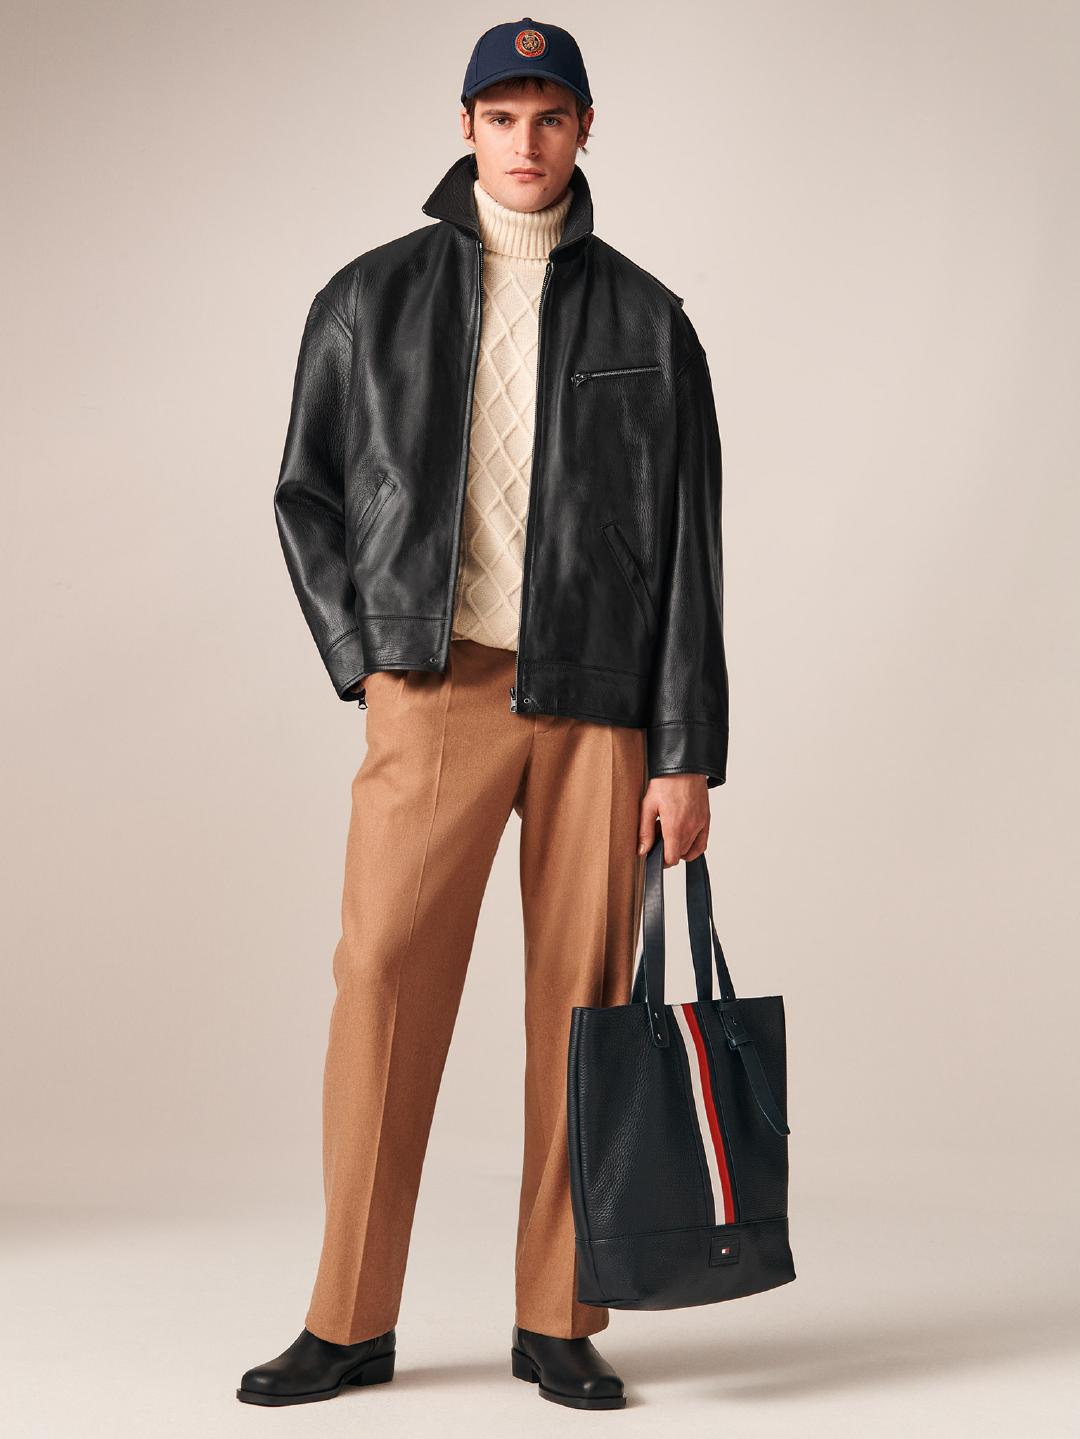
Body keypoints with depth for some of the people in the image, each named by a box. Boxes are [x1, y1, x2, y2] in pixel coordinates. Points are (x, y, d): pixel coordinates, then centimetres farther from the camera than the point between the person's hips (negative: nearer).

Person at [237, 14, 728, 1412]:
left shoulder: (645, 319, 7)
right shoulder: (372, 299, 8)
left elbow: (686, 544, 4)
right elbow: (307, 495, 13)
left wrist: (687, 755, -2)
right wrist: (366, 663, 1)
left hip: (596, 699, 1)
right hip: (435, 689, 0)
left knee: (582, 995, 2)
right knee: (384, 975, -6)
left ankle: (556, 1322, 13)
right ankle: (350, 1322, 5)